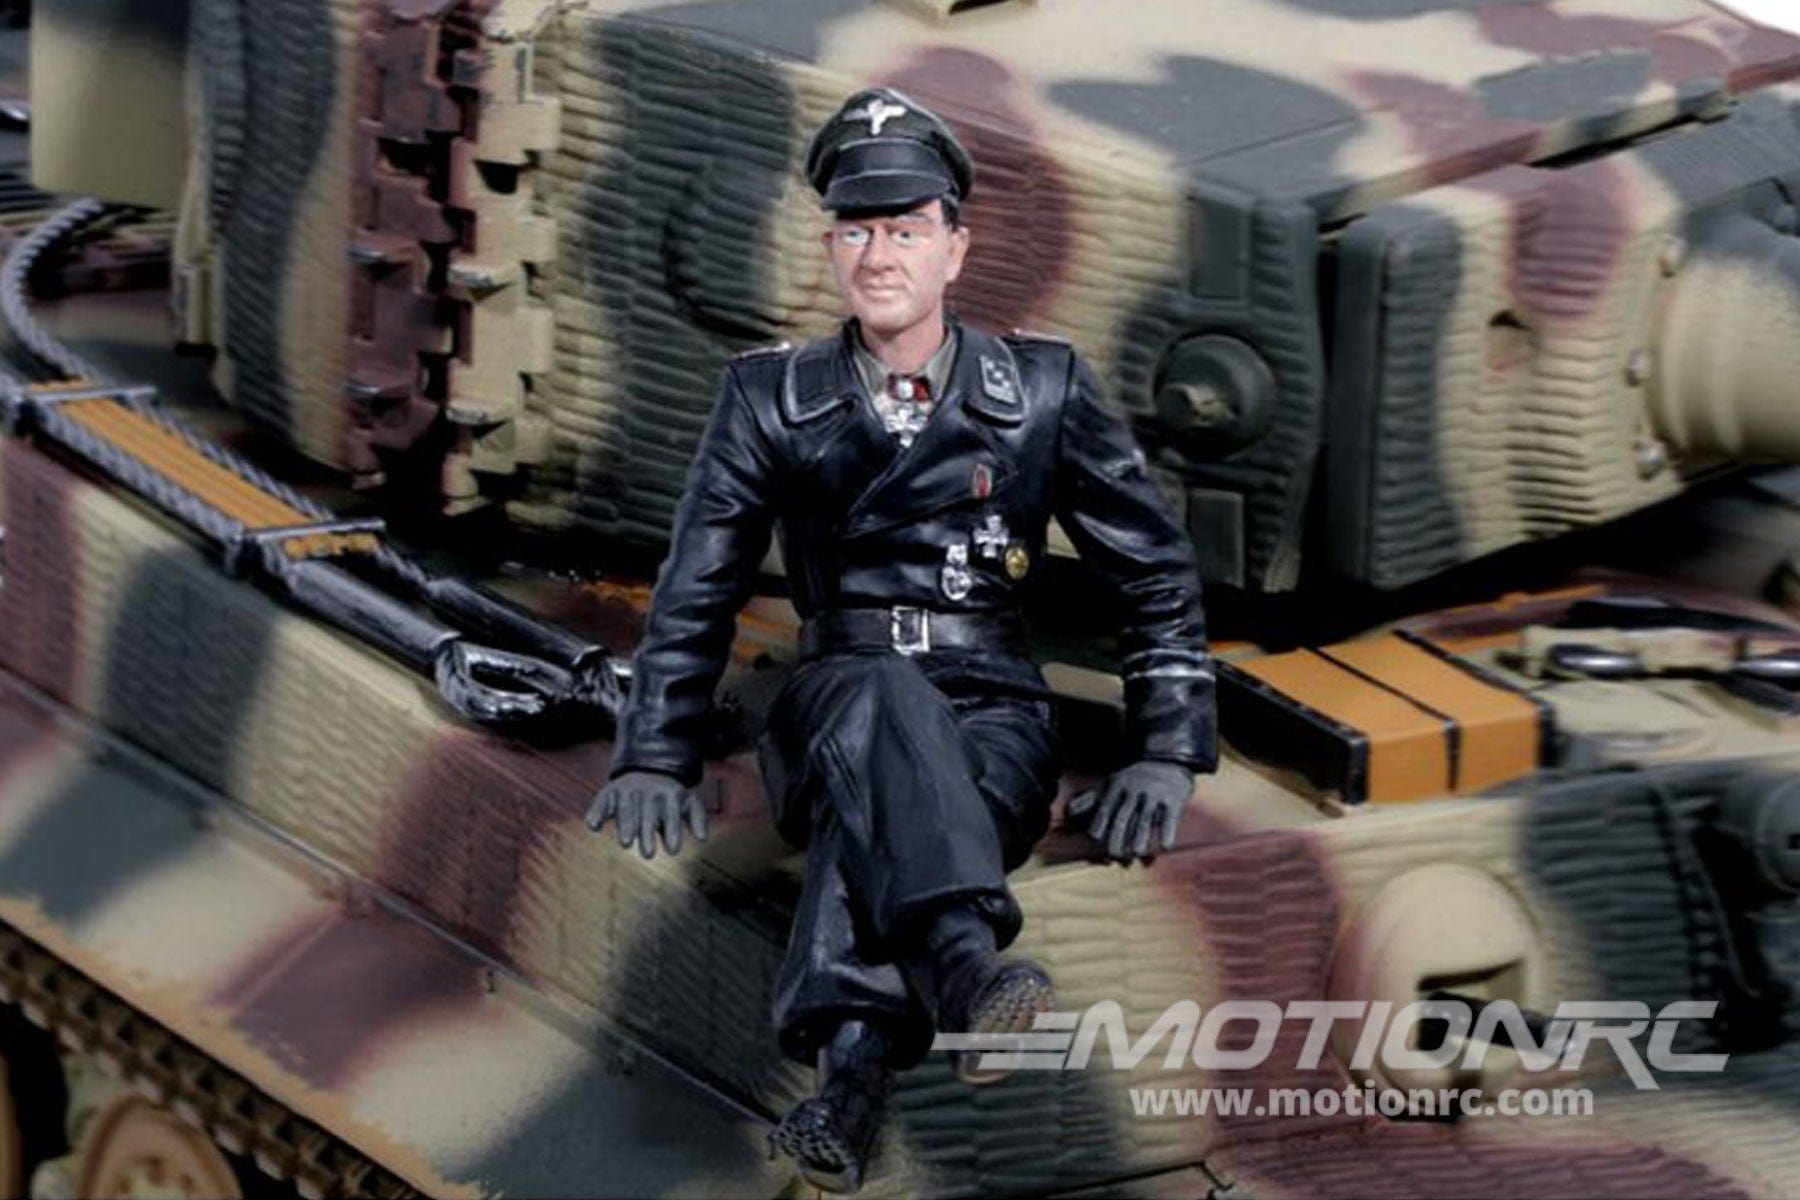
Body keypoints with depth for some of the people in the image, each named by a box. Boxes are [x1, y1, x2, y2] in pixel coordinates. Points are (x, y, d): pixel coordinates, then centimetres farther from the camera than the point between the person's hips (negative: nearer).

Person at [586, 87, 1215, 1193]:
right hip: (834, 709, 0)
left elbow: (1158, 571, 11)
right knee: (889, 702, -39)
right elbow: (698, 591, 14)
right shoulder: (773, 399, 9)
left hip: (996, 719, 0)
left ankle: (850, 1058, -63)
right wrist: (655, 758, 5)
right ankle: (969, 971, -65)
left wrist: (1168, 757, 3)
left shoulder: (1045, 392, 7)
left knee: (879, 807, -37)